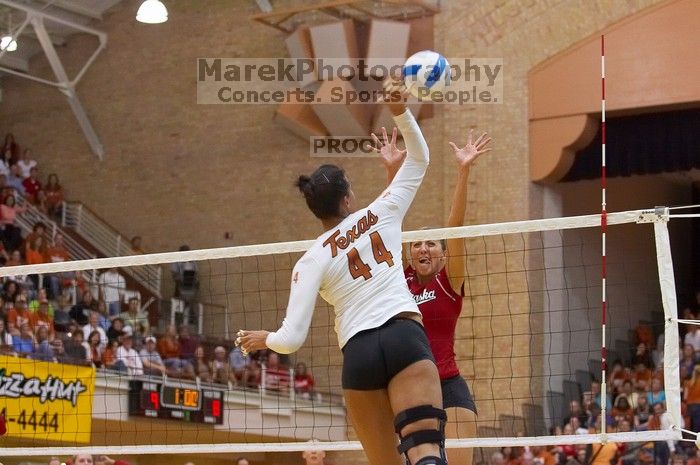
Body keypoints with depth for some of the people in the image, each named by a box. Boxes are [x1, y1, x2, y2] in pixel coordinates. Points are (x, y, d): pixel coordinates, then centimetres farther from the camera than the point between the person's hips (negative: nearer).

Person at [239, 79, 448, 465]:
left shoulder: (312, 261, 6)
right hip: (405, 337, -1)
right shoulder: (381, 214, 9)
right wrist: (400, 111, 9)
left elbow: (292, 338, 0)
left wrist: (263, 339, 21)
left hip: (358, 354, 1)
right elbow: (419, 158, 23)